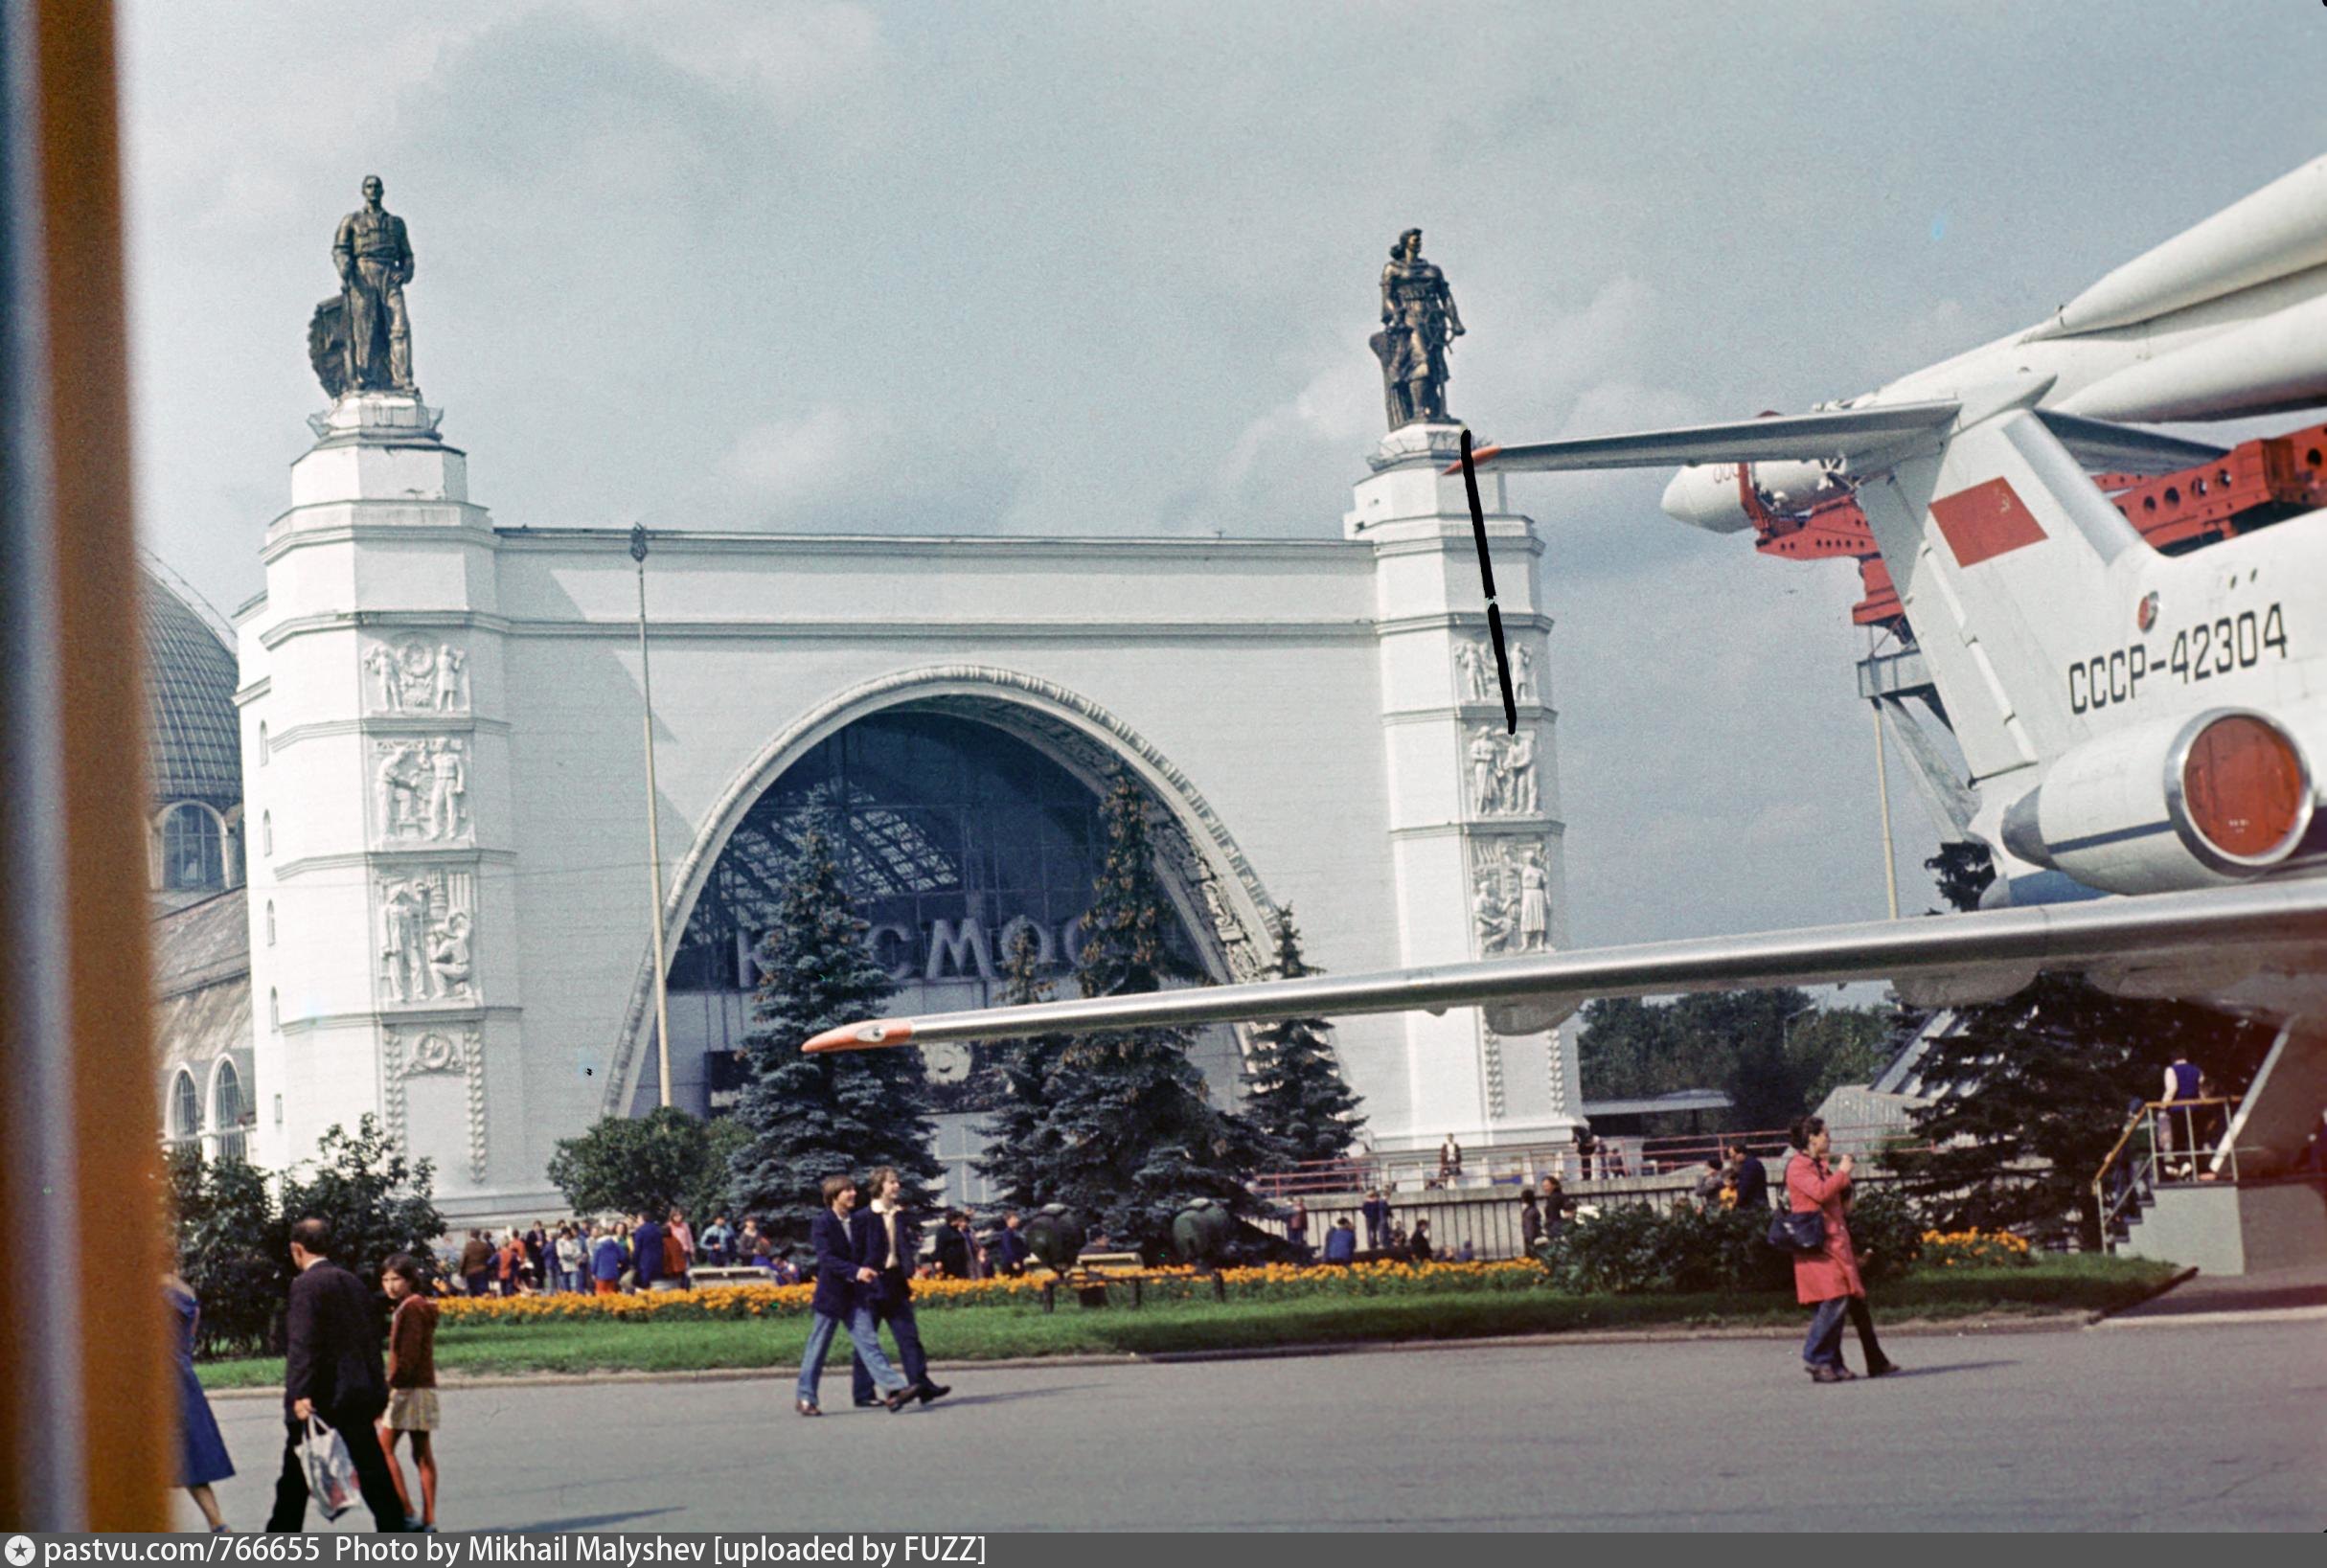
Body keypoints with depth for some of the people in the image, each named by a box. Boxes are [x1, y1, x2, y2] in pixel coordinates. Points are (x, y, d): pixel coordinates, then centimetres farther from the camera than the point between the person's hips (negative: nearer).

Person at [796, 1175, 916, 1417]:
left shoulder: (855, 1221, 10)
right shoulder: (822, 1223, -10)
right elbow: (826, 1259, -20)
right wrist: (856, 1272, -30)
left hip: (855, 1296, 5)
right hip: (830, 1295, -5)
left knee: (868, 1341, -4)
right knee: (817, 1349, 4)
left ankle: (894, 1390, -14)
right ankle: (804, 1397, 15)